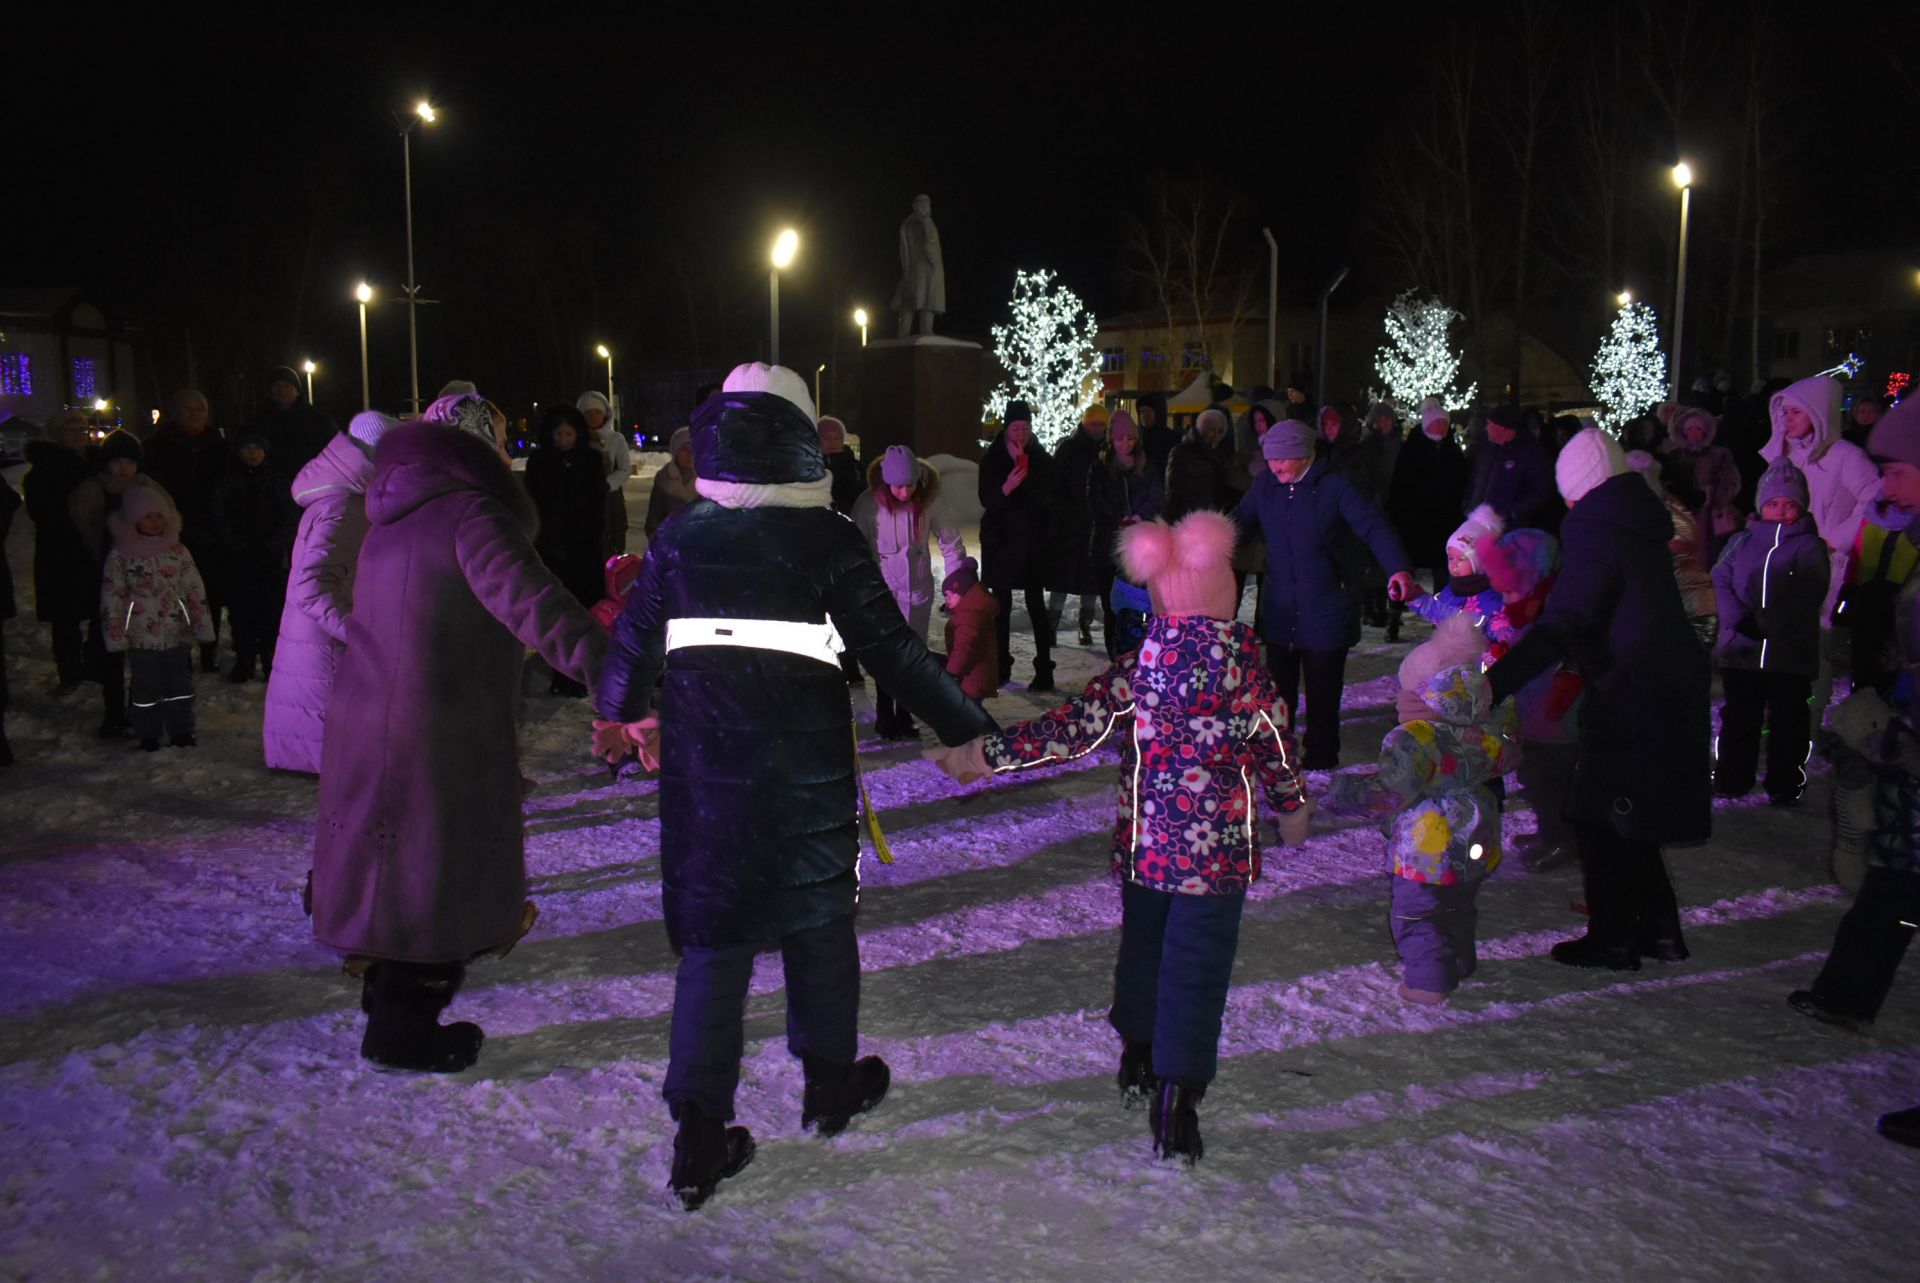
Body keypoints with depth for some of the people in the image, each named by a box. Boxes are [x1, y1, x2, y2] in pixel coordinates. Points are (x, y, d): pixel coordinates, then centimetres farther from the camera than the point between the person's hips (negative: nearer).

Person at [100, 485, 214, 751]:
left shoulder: (178, 550, 3)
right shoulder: (120, 556, -4)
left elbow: (195, 590, 4)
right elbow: (112, 597, -4)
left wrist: (201, 625, 1)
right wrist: (116, 636, -6)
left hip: (178, 633, 2)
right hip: (141, 637, -2)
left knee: (180, 684, 8)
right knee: (146, 687, 5)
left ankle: (180, 731, 20)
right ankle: (148, 735, 17)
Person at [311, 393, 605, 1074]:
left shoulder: (394, 520, 14)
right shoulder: (469, 513, -16)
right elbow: (530, 601, -31)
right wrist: (604, 664, -41)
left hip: (369, 719, 9)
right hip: (442, 736, -9)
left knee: (402, 862, 24)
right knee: (433, 871, 4)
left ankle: (391, 980, 43)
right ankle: (402, 1027, 15)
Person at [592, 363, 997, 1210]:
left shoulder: (679, 537, 1)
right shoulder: (826, 538, -8)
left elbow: (634, 640, 8)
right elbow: (891, 650, -9)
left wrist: (618, 712, 28)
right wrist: (965, 728, -1)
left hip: (703, 761, 3)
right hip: (804, 767, -2)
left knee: (713, 934, 9)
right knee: (818, 914, 17)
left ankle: (698, 1139, 10)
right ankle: (830, 1083, 35)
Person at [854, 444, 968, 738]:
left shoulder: (931, 499, -10)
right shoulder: (869, 503, -16)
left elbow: (951, 542, 0)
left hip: (918, 589, 2)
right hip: (882, 590, -2)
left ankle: (904, 717, 22)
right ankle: (885, 719, 14)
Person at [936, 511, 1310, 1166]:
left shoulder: (1140, 662, -4)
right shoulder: (1240, 654, -10)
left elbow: (1073, 725, -5)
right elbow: (1273, 741, -1)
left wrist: (988, 755, 3)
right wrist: (1292, 805, 17)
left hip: (1142, 841, 4)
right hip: (1216, 848, -3)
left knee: (1143, 946, 23)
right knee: (1195, 970, 3)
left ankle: (1138, 1062, 40)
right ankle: (1176, 1102, 3)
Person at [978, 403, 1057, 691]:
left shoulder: (1041, 459, 1)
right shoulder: (992, 459, 0)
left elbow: (1048, 497, 3)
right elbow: (986, 500, -9)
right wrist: (1005, 489, -26)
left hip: (1033, 541, -1)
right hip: (1001, 541, 1)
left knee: (1036, 605, -4)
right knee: (1002, 605, 6)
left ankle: (1044, 670, -3)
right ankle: (1001, 667, 15)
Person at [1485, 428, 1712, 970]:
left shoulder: (1596, 530, -17)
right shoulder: (1641, 522, 11)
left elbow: (1559, 626, -27)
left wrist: (1491, 685, -34)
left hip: (1632, 694, -9)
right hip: (1673, 685, 9)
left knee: (1601, 819, 3)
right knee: (1629, 817, 19)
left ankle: (1612, 938, 13)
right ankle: (1659, 930, 28)